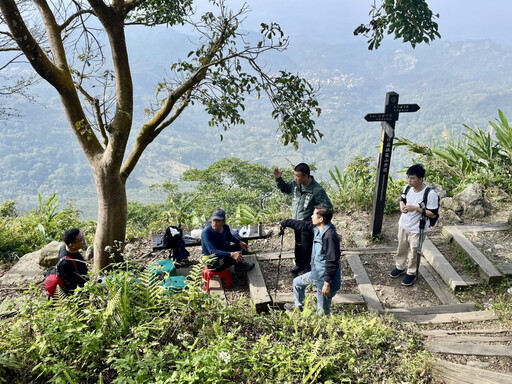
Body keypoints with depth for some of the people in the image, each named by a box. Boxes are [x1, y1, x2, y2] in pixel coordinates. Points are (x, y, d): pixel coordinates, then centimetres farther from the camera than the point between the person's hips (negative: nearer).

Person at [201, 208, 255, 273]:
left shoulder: (225, 227, -9)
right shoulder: (206, 232, -30)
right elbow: (212, 252, -39)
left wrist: (240, 242, 5)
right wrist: (231, 254, -46)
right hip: (212, 263, -8)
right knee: (233, 257, -27)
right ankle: (241, 265, 3)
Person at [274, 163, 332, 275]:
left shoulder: (317, 190, -26)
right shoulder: (295, 183, -9)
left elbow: (328, 207, -19)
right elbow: (285, 189, 12)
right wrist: (278, 179, -5)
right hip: (296, 222, 6)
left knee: (307, 248, 5)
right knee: (298, 245, 24)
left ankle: (308, 269, 28)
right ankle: (299, 264, 47)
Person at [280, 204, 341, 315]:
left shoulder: (329, 236, -29)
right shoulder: (317, 228, -1)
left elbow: (332, 262, -29)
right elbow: (303, 225, 17)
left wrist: (327, 283, -26)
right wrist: (285, 223, 25)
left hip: (325, 278, -10)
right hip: (316, 273, 10)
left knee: (322, 312, 2)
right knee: (297, 282, 31)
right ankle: (298, 306, 54)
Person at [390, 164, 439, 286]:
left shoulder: (430, 194, -25)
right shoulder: (407, 188, -8)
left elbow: (433, 214, -19)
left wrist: (416, 208, -28)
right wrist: (402, 206, -12)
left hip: (417, 229, -5)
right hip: (403, 225, 5)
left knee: (413, 252, 11)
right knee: (401, 248, 22)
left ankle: (411, 273, 32)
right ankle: (400, 267, 44)